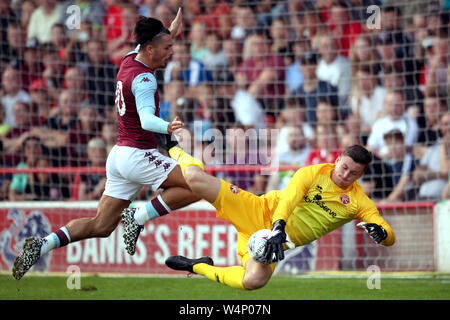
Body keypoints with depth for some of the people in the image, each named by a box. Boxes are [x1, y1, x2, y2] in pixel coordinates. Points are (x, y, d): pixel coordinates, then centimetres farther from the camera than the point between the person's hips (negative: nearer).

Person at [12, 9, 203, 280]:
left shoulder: (129, 61, 10)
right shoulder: (144, 79, -17)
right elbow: (146, 119, -33)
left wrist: (170, 34, 42)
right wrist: (167, 127, -51)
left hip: (120, 155, 9)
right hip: (138, 155, -9)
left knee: (101, 226, 10)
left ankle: (43, 245, -1)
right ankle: (139, 217, -10)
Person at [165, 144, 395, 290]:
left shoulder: (359, 202, -1)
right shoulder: (314, 173, -7)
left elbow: (390, 237, -4)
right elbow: (288, 199, -21)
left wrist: (381, 232, -29)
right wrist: (278, 229, -40)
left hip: (285, 241, 1)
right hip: (260, 211, -1)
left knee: (255, 280, -36)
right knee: (194, 177, -17)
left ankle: (198, 267, -6)